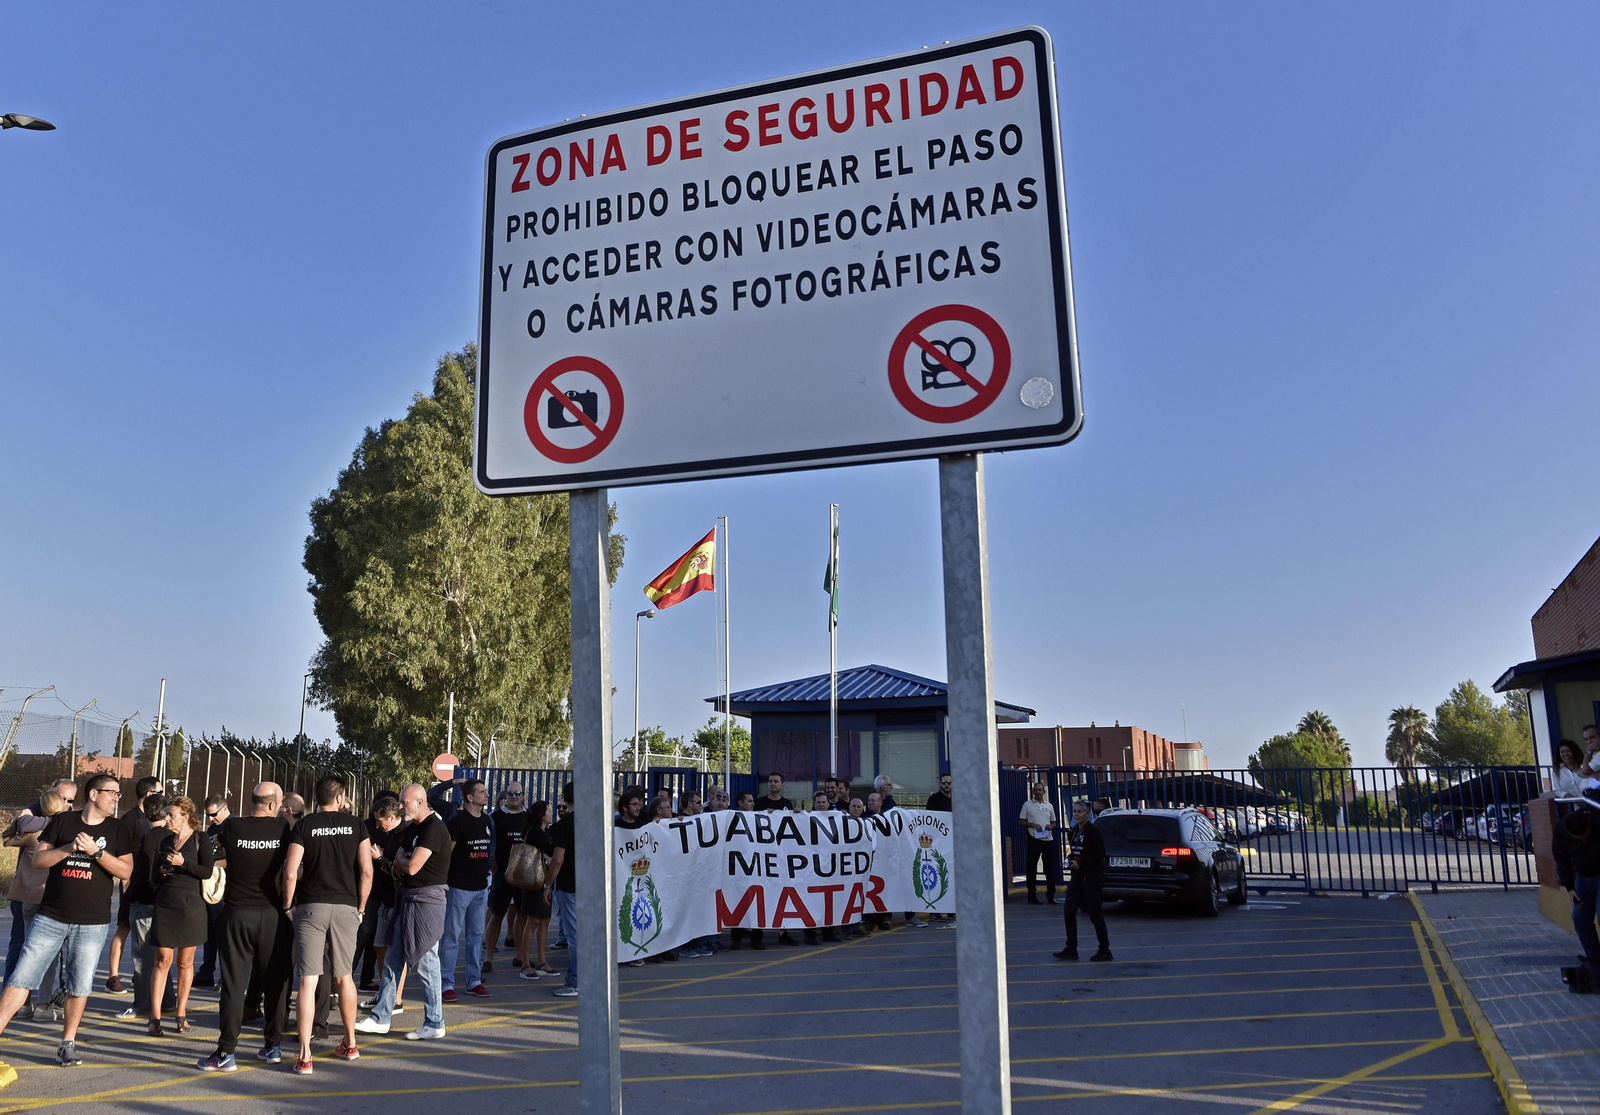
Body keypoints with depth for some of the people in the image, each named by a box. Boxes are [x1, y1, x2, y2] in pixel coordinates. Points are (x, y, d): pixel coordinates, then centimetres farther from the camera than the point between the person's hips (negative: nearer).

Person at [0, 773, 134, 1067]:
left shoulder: (117, 830, 5)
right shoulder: (62, 821, 5)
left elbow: (125, 871, -3)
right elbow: (38, 859, 1)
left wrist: (96, 851, -15)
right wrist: (69, 848, -15)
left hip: (92, 923, 0)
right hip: (50, 918, 0)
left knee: (79, 987, 4)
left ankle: (68, 1044, 17)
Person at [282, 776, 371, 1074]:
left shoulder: (304, 826, 1)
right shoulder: (355, 826, 4)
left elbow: (290, 873, -8)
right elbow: (367, 872, -1)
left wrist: (288, 906, 5)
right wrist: (360, 907, 9)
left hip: (311, 907, -2)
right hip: (345, 907, 2)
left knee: (307, 981, -1)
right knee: (344, 977, 16)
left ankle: (305, 1056, -3)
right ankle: (350, 1043, 28)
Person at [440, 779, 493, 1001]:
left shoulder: (487, 821, 11)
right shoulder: (458, 821, -10)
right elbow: (446, 853, -9)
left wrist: (486, 878, 15)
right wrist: (443, 883, -12)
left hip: (481, 887, 7)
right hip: (459, 887, -6)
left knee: (476, 936, 11)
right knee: (452, 936, -1)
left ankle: (474, 981, 18)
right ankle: (446, 984, 4)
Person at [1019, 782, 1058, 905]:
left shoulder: (1049, 806, 14)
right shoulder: (1027, 804, 4)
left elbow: (1054, 822, 20)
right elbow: (1022, 821, 3)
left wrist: (1051, 826, -2)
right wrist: (1032, 825, -14)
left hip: (1048, 839, 3)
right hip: (1034, 839, -3)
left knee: (1050, 868, 6)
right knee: (1032, 868, -2)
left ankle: (1050, 895, 15)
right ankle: (1032, 896, 3)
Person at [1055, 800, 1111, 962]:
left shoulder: (1092, 832, -14)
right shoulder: (1074, 831, 10)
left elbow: (1100, 853, -19)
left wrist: (1081, 862, -22)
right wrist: (1071, 860, 2)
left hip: (1091, 878, -8)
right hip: (1077, 876, 8)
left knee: (1094, 914, 0)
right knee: (1069, 912, 4)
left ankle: (1105, 951, 13)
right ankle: (1071, 949, 10)